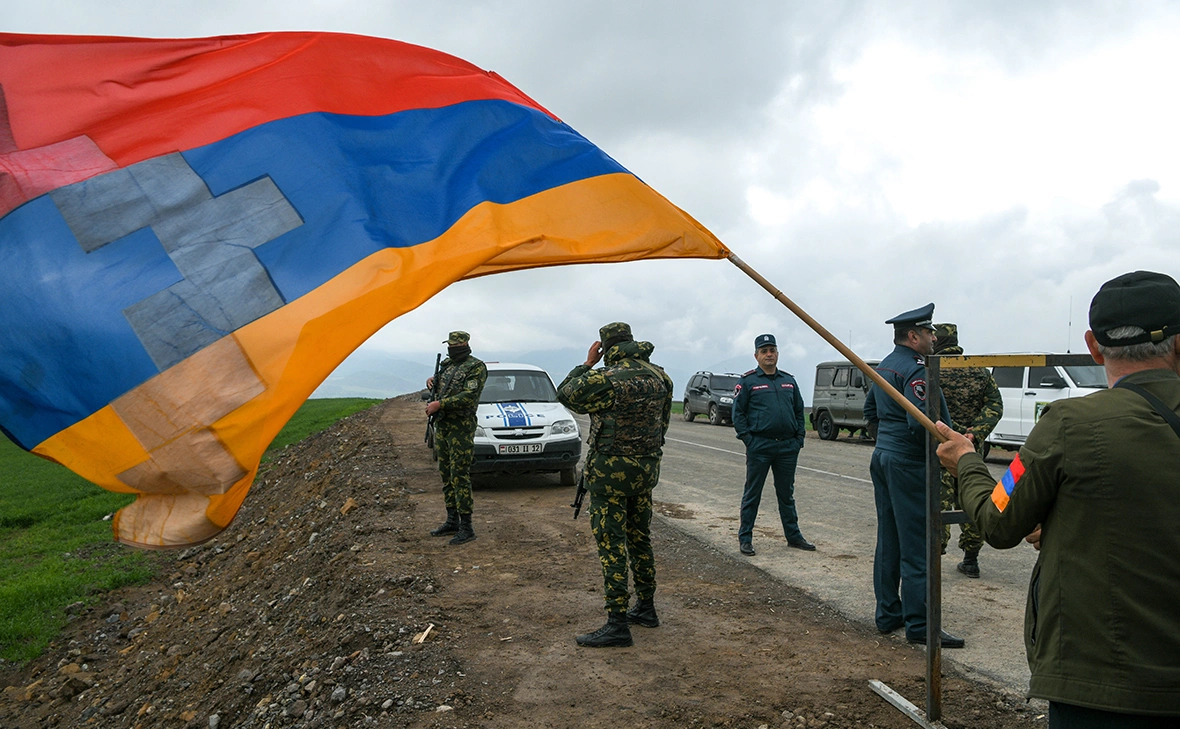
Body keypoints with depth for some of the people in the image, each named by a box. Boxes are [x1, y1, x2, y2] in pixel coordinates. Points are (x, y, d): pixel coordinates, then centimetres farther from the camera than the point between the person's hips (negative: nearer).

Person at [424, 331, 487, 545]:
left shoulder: (476, 367, -10)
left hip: (461, 428, -8)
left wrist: (439, 404, -22)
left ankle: (466, 527, -7)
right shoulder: (446, 364, 14)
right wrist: (432, 381, 8)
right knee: (446, 475, 12)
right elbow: (439, 382, 33)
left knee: (459, 476, -11)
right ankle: (452, 521, 22)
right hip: (441, 425, 9)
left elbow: (469, 397, -20)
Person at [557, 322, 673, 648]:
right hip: (647, 468, 7)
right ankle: (646, 608, 30)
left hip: (611, 472, -7)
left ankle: (618, 624, 0)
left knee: (612, 547, -2)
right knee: (640, 539, 19)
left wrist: (587, 364, 6)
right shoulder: (659, 377, 3)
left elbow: (565, 394, -3)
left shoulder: (606, 379, -18)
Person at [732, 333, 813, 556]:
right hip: (759, 447, -4)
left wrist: (799, 438, 6)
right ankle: (745, 538, 10)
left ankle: (793, 535, 23)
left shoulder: (789, 381, 12)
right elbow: (737, 413, -3)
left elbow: (799, 411, 16)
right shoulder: (747, 381, -2)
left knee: (787, 494, 14)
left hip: (788, 447, 4)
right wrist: (748, 439, -10)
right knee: (752, 494, 3)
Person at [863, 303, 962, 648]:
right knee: (917, 545, -5)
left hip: (883, 457, 10)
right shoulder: (914, 369, -16)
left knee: (888, 540, 14)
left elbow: (870, 410, 25)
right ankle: (919, 625, -1)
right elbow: (920, 422, -26)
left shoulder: (884, 366, 15)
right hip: (908, 463, -10)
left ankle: (888, 614, 22)